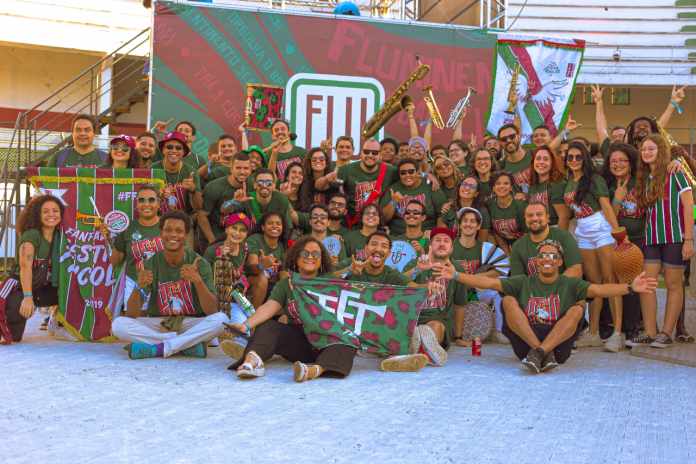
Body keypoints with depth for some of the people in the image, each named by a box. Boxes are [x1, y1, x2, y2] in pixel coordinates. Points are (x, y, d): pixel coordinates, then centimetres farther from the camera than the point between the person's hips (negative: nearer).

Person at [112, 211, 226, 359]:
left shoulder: (199, 263, -8)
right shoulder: (151, 264, -5)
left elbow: (211, 311, -17)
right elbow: (132, 314, -11)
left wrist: (198, 281, -33)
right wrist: (139, 287, -31)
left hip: (191, 325, -1)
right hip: (158, 325, 2)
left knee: (221, 319, -29)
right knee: (118, 324, -23)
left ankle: (157, 348, -26)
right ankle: (190, 344, -22)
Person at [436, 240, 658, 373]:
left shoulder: (569, 284, 8)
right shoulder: (524, 283, 12)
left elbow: (599, 290, -8)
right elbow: (490, 282, 4)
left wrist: (630, 288, -25)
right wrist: (456, 275, -6)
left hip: (560, 343, -1)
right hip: (524, 341, 1)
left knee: (578, 308, -19)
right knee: (508, 301, -15)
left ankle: (539, 352, -34)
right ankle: (544, 354, -29)